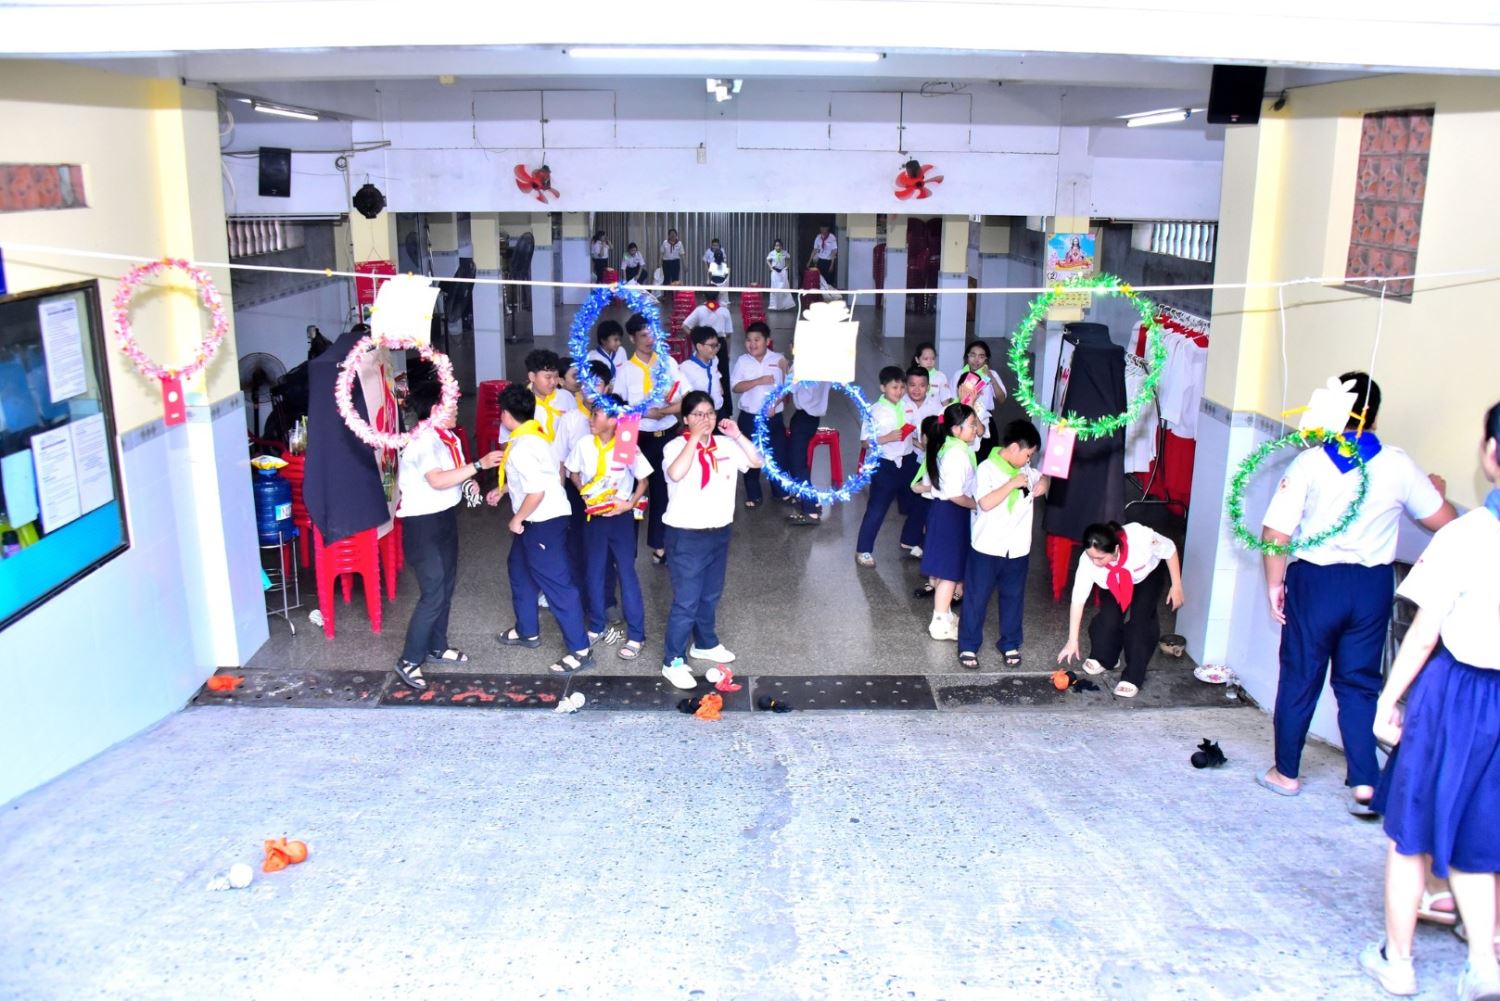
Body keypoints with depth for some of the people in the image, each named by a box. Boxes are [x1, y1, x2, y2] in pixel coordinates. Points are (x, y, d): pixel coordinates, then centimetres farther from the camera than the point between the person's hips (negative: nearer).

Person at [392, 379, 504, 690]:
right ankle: (409, 661, 3)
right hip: (422, 523, -9)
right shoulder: (421, 442, -23)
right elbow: (438, 481, -34)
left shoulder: (450, 438, 6)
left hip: (446, 517, 9)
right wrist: (479, 464, -34)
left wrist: (469, 482, -1)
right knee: (433, 593, -8)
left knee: (446, 586, 17)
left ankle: (437, 647, 34)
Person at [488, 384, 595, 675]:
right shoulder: (533, 435, 7)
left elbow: (537, 491, -29)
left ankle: (580, 651, 0)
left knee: (557, 584, -5)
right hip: (541, 520, 11)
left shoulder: (521, 448, -24)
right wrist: (502, 489, 25)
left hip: (543, 523, -11)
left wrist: (517, 519, -16)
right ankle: (527, 631, 39)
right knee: (519, 569, 25)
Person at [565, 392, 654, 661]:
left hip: (620, 516, -3)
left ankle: (635, 635, 6)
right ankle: (597, 625, 29)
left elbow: (643, 480, -4)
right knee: (593, 572, 12)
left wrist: (630, 504, -18)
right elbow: (573, 472, 10)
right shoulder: (584, 444, -6)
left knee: (626, 573, 0)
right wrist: (583, 493, -7)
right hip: (593, 516, 3)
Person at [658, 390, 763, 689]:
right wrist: (695, 437, -30)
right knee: (686, 601, -2)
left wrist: (738, 436, -10)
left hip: (719, 532, 6)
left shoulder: (725, 444, 2)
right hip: (686, 535, -6)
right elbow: (676, 474, -34)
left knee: (711, 595, 22)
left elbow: (757, 462, 1)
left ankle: (705, 644, 42)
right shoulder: (677, 446, -15)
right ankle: (672, 662, 9)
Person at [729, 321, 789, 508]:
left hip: (774, 416, 0)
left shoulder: (778, 360, -3)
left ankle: (781, 491, 23)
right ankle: (753, 495, 20)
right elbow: (736, 387, -8)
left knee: (779, 454, 5)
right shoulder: (742, 361, -3)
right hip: (749, 417, 0)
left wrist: (775, 404, -13)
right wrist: (758, 381, -19)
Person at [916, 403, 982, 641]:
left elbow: (928, 484, 13)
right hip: (952, 514, -10)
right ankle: (940, 623, 7)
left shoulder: (942, 448, 7)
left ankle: (944, 614, 32)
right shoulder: (958, 454, -23)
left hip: (939, 509, 10)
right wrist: (977, 504, -12)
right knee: (950, 571, 0)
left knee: (942, 569, 19)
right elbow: (955, 495, -26)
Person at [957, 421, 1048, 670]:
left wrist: (1043, 483, 4)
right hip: (987, 547, -6)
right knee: (976, 598, 4)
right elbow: (985, 503, -24)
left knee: (1013, 598, 15)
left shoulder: (1025, 471, 7)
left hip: (1018, 549, 6)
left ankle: (1010, 644, 28)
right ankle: (968, 647, 14)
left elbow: (1043, 477, 27)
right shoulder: (987, 468, -13)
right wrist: (1012, 483, -22)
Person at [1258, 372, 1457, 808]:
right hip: (1373, 585, 2)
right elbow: (1442, 520, 7)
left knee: (1300, 678, 11)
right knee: (1359, 683, 14)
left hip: (1316, 580, -2)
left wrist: (1275, 583, -1)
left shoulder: (1310, 462, -12)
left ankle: (1286, 772, 24)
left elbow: (1275, 532, -15)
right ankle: (1364, 781, 9)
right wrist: (1437, 489, 28)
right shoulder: (1398, 464, -5)